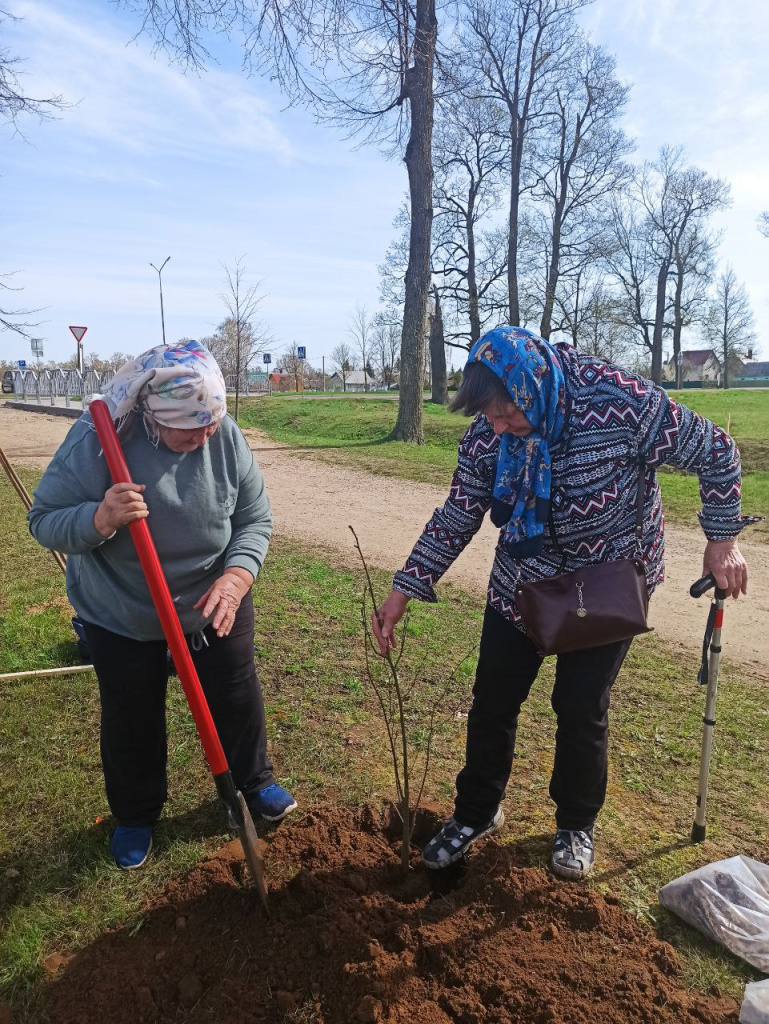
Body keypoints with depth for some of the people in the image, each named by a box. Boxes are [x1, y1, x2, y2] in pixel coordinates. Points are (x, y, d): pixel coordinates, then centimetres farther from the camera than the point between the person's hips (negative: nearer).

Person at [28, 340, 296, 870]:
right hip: (122, 617, -2)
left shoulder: (227, 437, -19)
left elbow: (255, 519, -10)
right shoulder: (97, 439, -26)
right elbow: (45, 522, -19)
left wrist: (236, 577, -28)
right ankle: (135, 816, 44)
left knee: (238, 699, 17)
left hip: (216, 605, 2)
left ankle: (254, 783, 46)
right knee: (131, 721, 16)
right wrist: (101, 519, -41)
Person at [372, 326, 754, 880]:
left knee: (581, 710, 7)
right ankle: (477, 812, 36)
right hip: (520, 585, 3)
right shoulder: (487, 432, -16)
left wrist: (723, 540, -10)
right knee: (493, 701, 10)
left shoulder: (623, 401, -28)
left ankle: (577, 825, 36)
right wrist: (405, 589, -9)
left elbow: (716, 452, -12)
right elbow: (457, 516, -6)